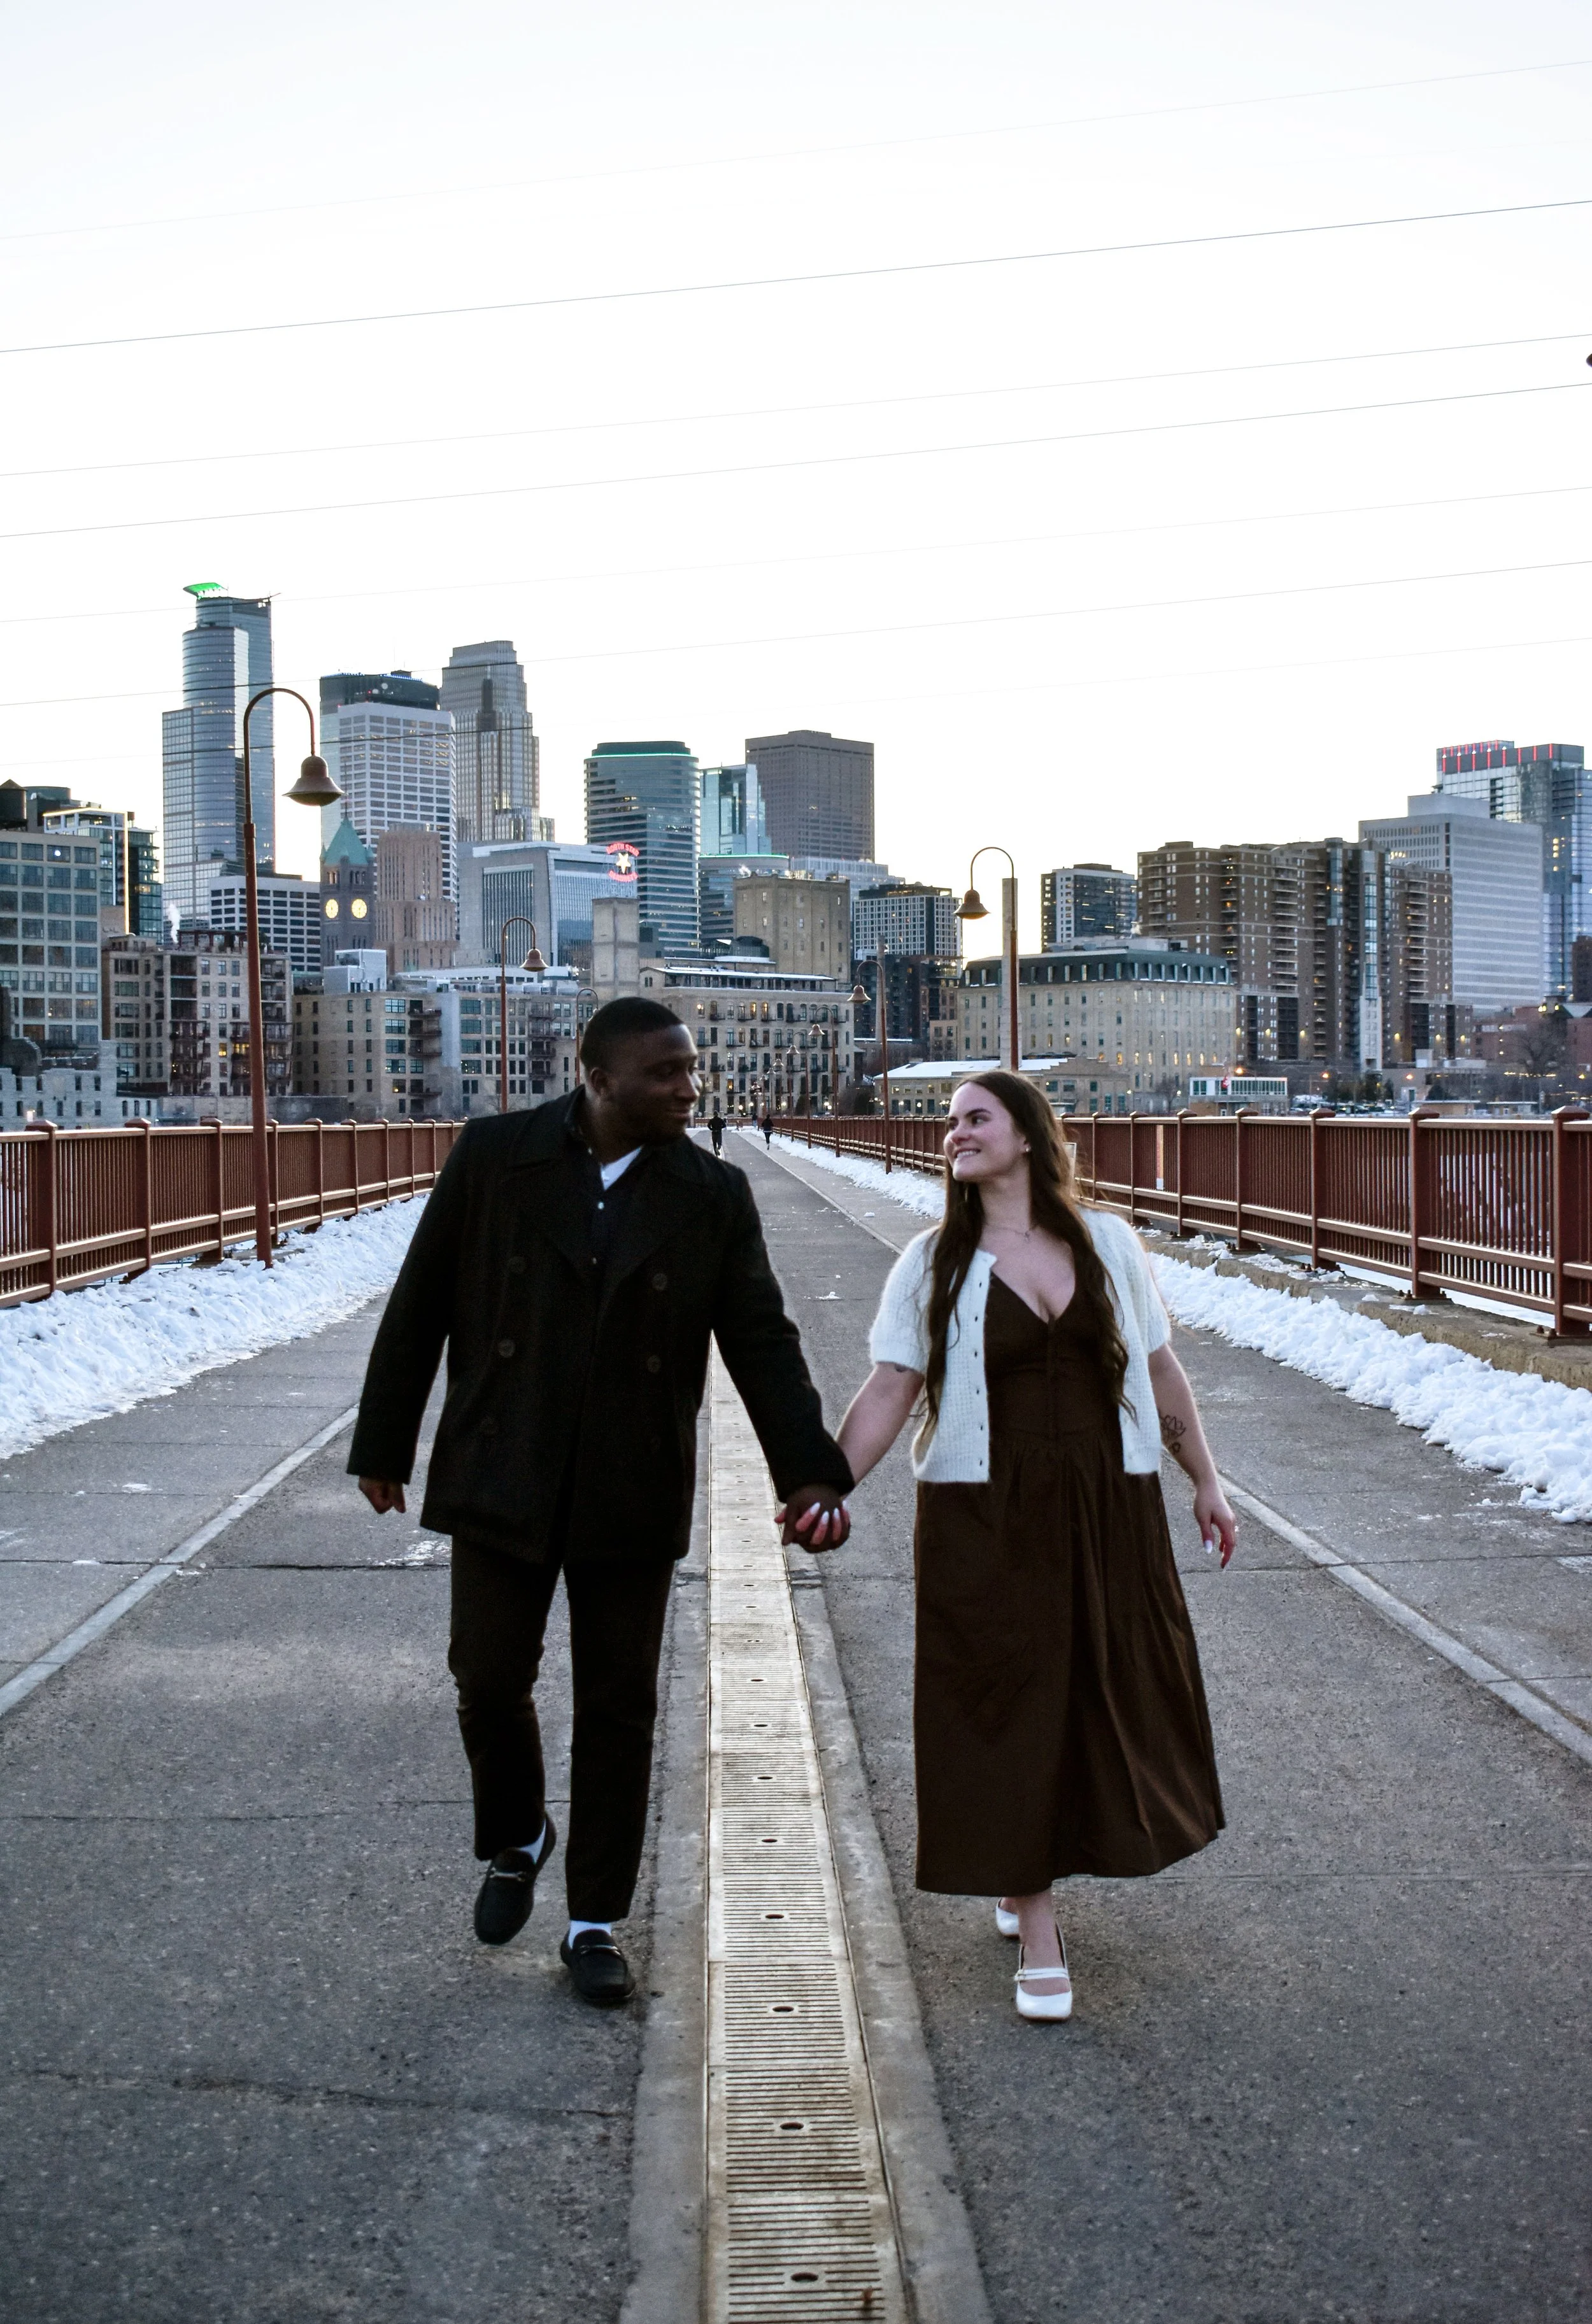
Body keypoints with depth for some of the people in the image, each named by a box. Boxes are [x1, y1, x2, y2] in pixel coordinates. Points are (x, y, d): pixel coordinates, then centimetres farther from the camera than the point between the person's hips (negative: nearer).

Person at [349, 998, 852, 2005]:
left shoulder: (714, 1194, -3)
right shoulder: (493, 1158, -6)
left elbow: (763, 1340, -4)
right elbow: (419, 1308, 0)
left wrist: (811, 1471, -15)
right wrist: (384, 1443, 3)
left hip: (633, 1494, 1)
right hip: (503, 1480, -1)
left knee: (620, 1707, 6)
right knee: (491, 1677, 2)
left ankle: (596, 1921, 22)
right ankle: (517, 1839, 33)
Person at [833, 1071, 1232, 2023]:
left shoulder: (1108, 1242, 4)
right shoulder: (935, 1263, 0)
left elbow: (1160, 1368, 10)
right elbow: (890, 1391, -6)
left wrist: (1207, 1479, 10)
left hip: (1107, 1512, 2)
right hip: (987, 1520, -2)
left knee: (1110, 1700, 11)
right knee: (1008, 1709, 1)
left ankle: (1034, 1868, 38)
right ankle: (1038, 1934, 13)